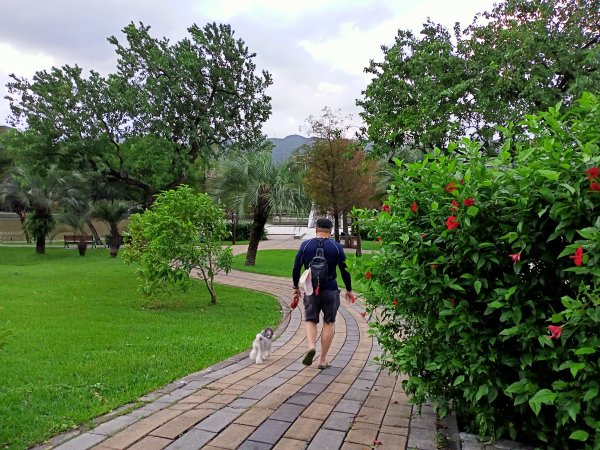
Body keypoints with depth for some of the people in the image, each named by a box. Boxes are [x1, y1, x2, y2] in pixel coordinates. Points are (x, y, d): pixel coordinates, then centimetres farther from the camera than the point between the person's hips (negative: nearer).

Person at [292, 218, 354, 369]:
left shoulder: (305, 245, 1)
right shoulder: (337, 247, -2)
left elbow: (296, 268, 3)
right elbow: (344, 270, 1)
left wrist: (295, 287, 14)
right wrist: (349, 290, 12)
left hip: (310, 289, 1)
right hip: (330, 289, -1)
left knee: (310, 320, 13)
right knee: (329, 323, 10)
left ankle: (311, 346, -13)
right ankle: (322, 359, 11)